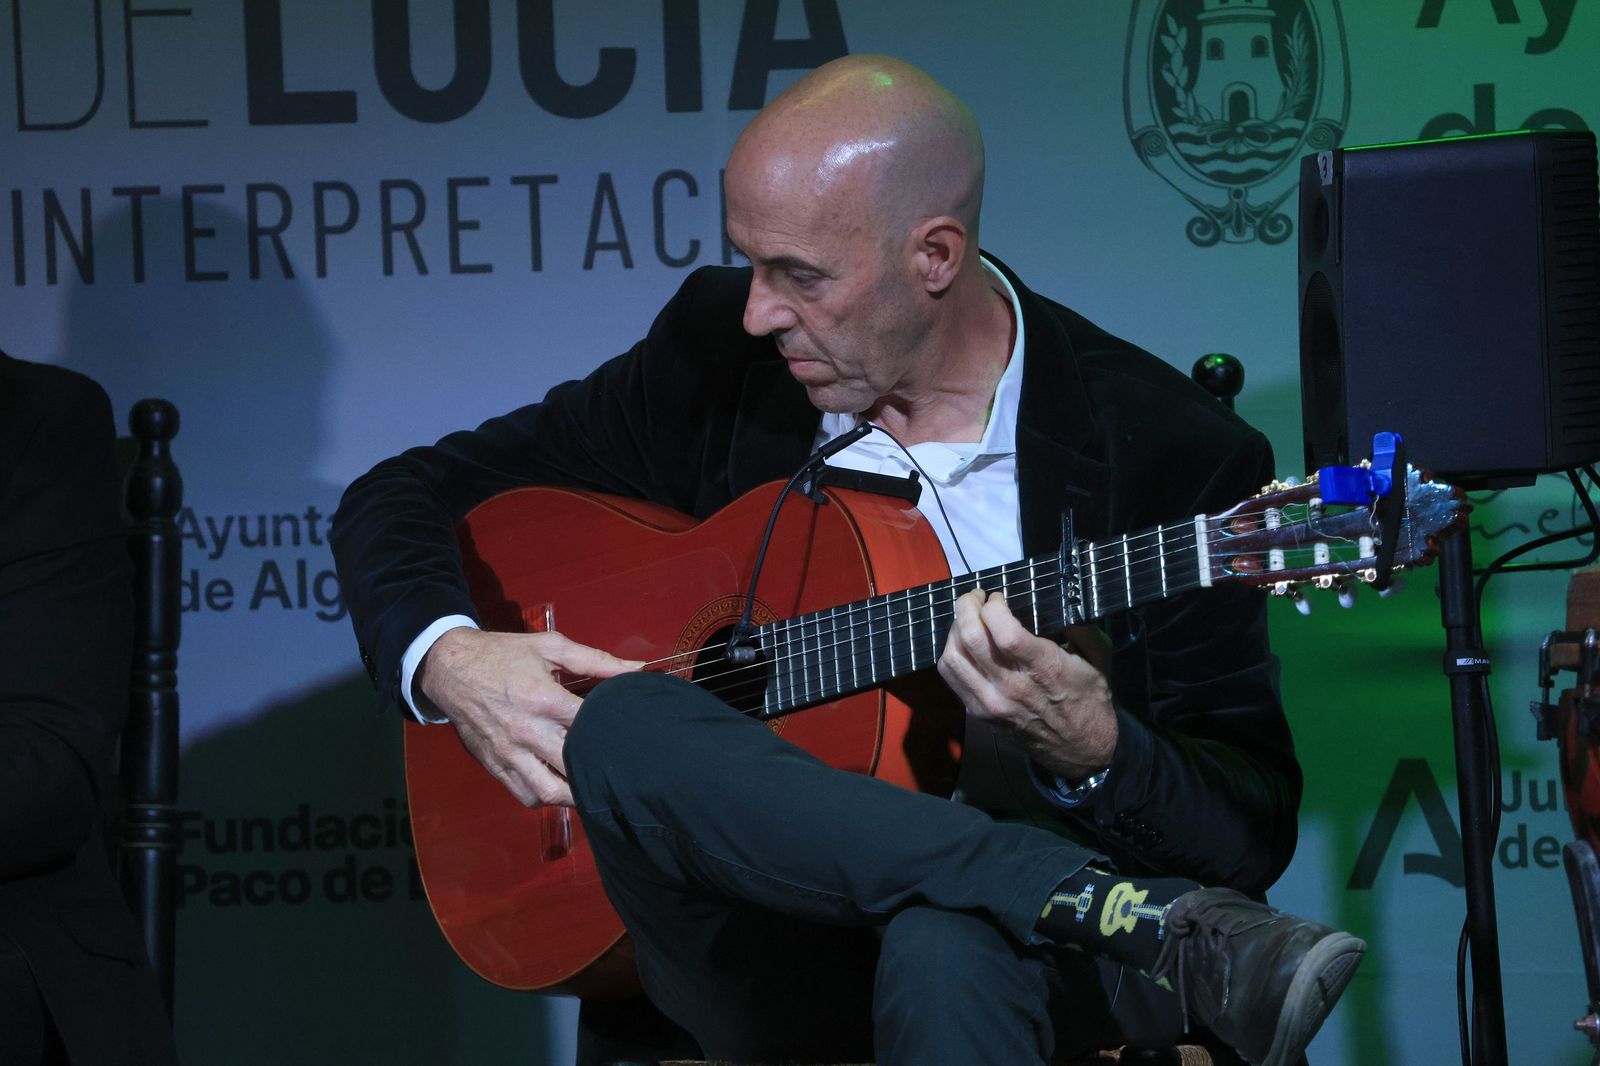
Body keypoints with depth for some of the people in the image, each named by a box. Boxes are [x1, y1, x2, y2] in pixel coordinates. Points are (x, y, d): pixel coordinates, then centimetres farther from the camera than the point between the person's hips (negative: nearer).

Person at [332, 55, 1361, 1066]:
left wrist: (1090, 753, -26)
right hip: (756, 947, 6)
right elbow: (406, 495, 14)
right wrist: (446, 657, -7)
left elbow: (1254, 834, -5)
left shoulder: (1171, 451, -4)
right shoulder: (717, 361, 6)